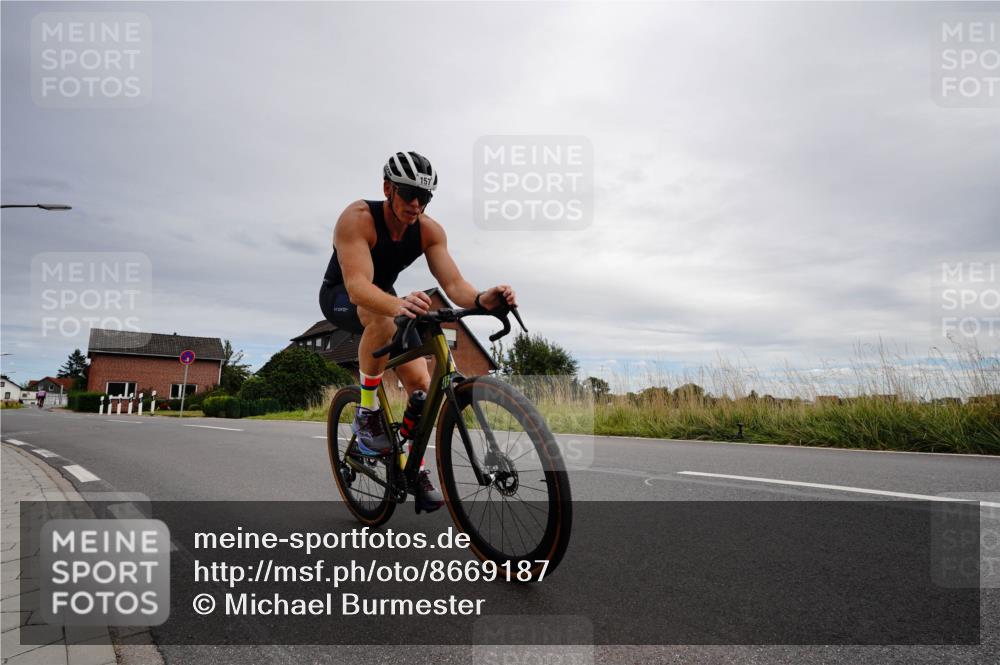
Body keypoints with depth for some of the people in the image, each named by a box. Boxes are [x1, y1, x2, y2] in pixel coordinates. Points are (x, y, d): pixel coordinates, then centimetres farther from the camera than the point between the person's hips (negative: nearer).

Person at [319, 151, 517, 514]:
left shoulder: (430, 230, -16)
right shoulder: (357, 218, -30)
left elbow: (453, 284, -26)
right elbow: (358, 285, -43)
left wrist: (482, 299, -49)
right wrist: (398, 305, -64)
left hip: (385, 300, 5)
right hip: (340, 297, -4)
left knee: (420, 382, -12)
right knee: (384, 319, -40)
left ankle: (414, 468, 7)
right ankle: (366, 414, -21)